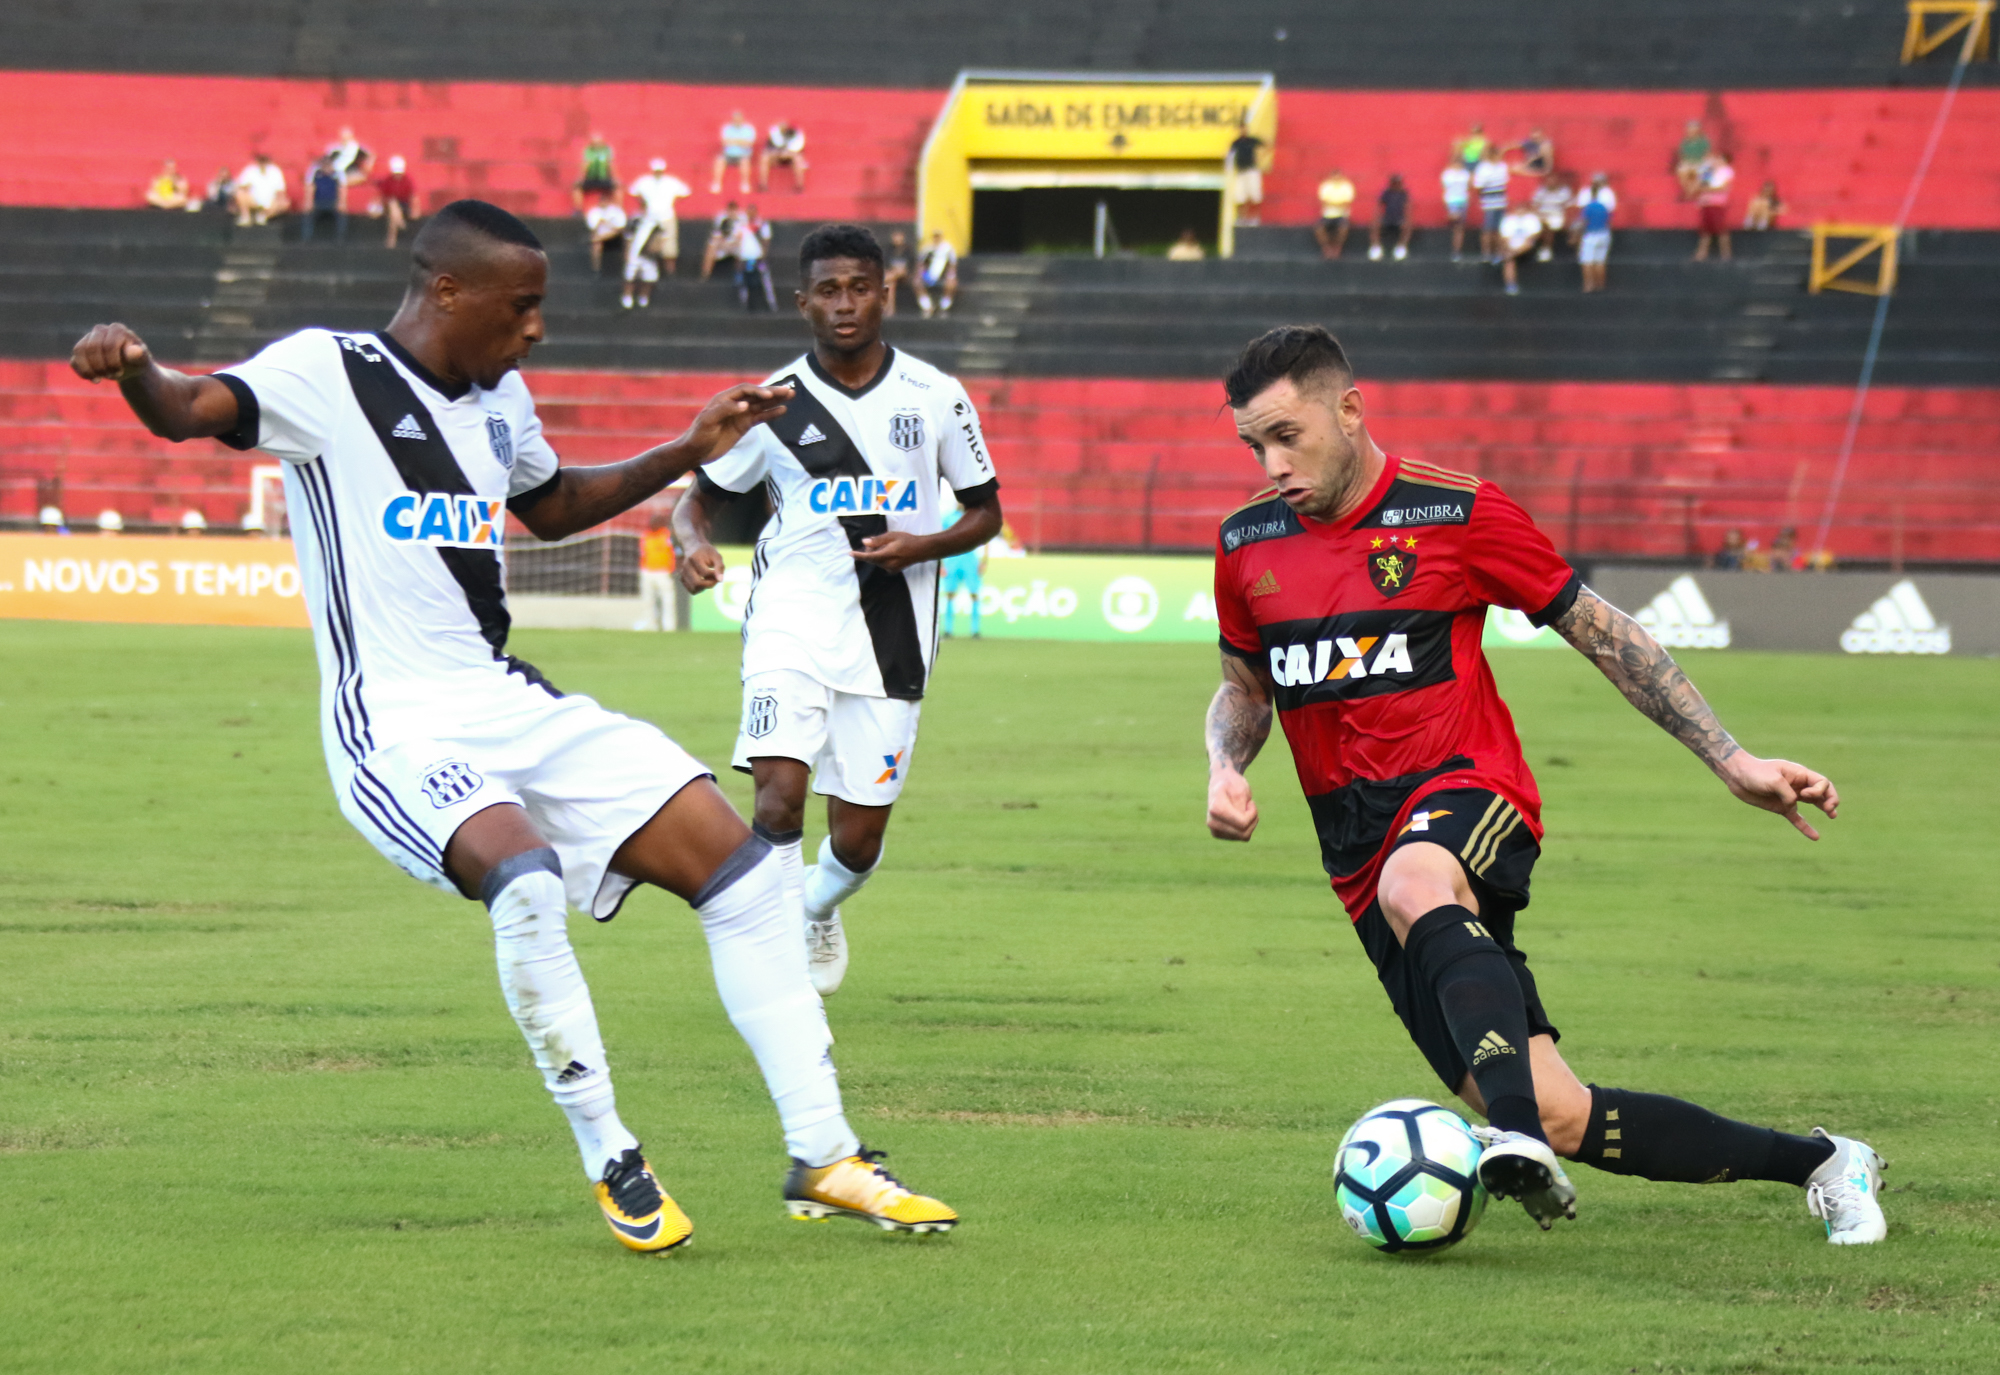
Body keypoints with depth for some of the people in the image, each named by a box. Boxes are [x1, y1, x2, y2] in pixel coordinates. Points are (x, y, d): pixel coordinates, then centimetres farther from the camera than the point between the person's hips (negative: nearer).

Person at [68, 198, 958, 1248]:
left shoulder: (500, 398, 15)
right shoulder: (326, 375, -7)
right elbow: (187, 410, -23)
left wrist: (688, 452, 27)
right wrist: (134, 371, -45)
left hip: (514, 708, 8)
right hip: (397, 727, -8)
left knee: (733, 855, -1)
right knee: (524, 874, -35)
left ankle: (822, 1158, 6)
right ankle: (611, 1165, -19)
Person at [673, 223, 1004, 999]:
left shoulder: (935, 398, 4)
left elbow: (986, 513, 13)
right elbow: (698, 499, 9)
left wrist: (926, 545, -8)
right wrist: (694, 545, -14)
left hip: (892, 634, 1)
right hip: (792, 619, -1)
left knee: (859, 839, 5)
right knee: (779, 787, -26)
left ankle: (818, 911, 39)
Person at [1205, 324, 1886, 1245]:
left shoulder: (1455, 513, -4)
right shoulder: (1246, 545, 8)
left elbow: (1602, 633, 4)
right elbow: (1244, 686, 25)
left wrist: (1732, 763, -1)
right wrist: (1226, 769, 2)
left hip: (1465, 796, -3)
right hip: (1362, 851, 3)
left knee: (1412, 886, -43)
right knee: (1557, 1115, -8)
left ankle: (1520, 1140, -53)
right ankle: (1817, 1162, 7)